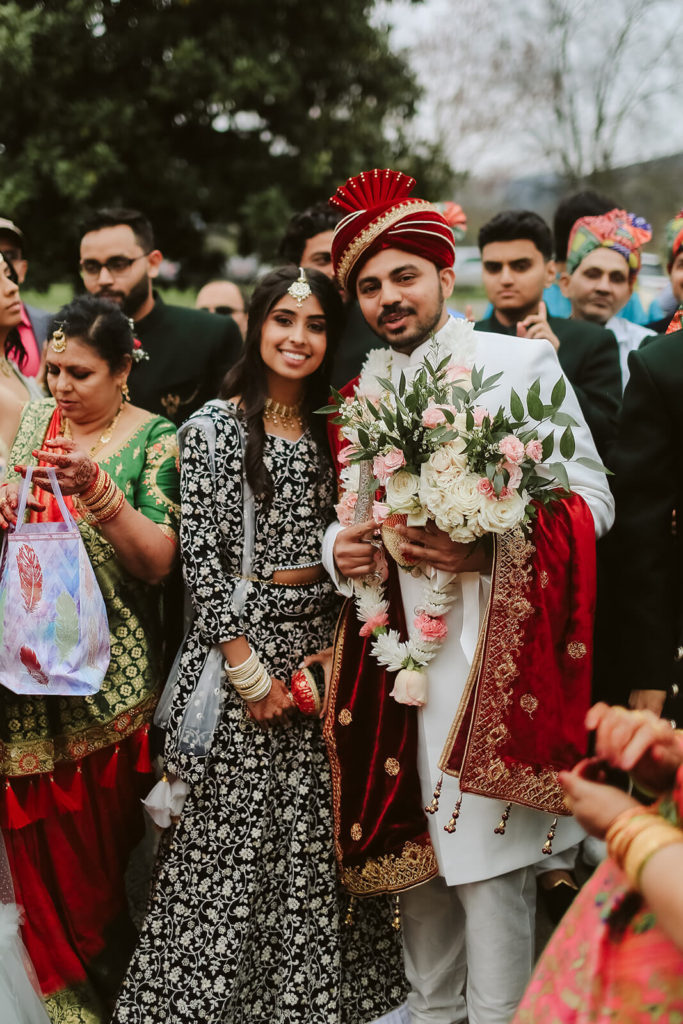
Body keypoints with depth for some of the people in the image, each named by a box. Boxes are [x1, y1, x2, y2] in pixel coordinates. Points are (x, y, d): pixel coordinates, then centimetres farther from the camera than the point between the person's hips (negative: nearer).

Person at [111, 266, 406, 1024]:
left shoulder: (331, 431, 11)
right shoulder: (214, 427, -4)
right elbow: (199, 555, -9)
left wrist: (333, 652, 0)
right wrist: (249, 669, -13)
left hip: (318, 646, 5)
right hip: (236, 646, -4)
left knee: (312, 839, 9)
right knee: (230, 839, 0)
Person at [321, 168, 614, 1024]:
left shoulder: (522, 362, -1)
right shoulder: (364, 391, 13)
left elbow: (592, 501, -5)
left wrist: (492, 548, -20)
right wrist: (340, 546, -1)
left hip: (489, 649, -5)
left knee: (486, 856, -5)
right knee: (410, 842, 13)